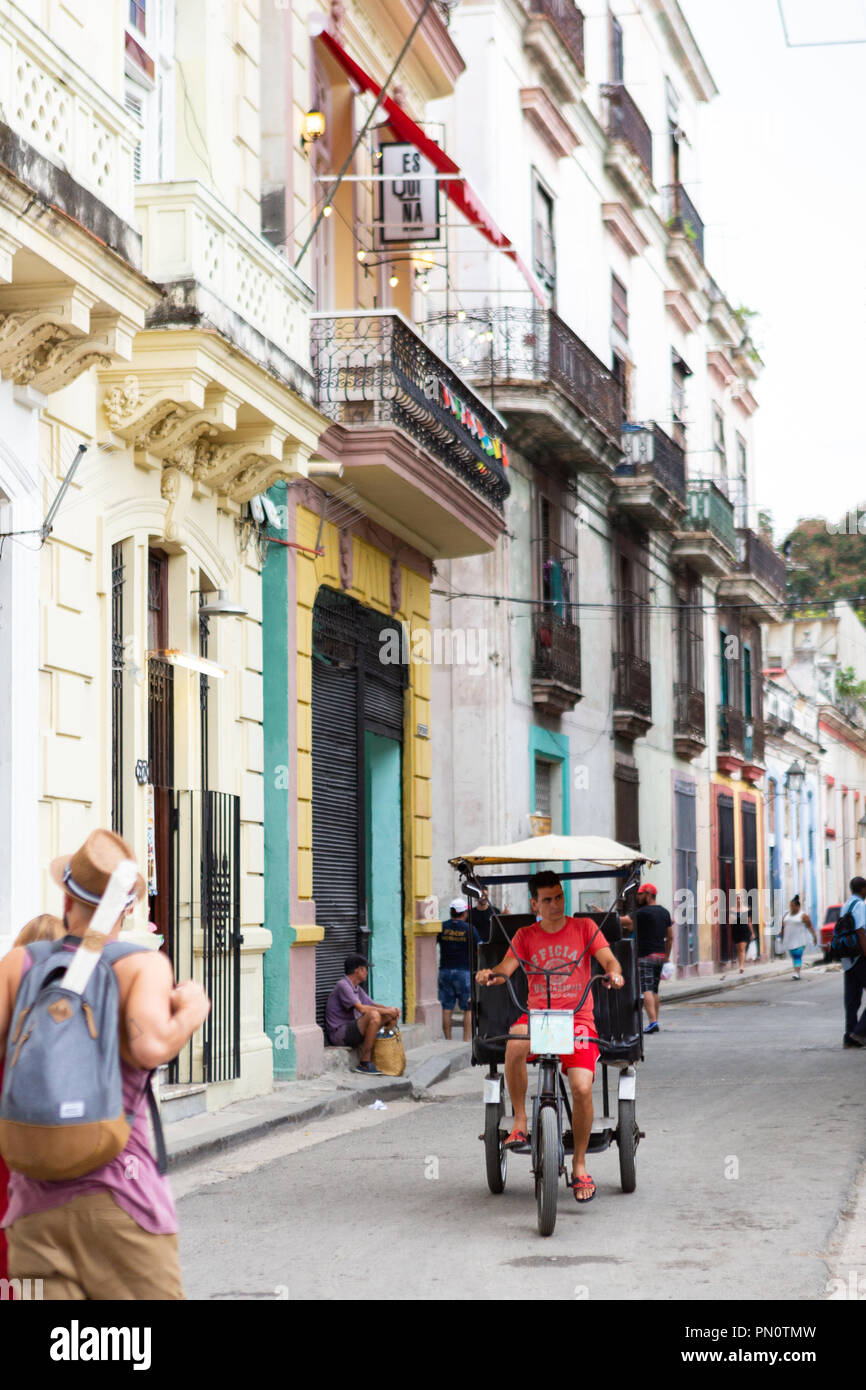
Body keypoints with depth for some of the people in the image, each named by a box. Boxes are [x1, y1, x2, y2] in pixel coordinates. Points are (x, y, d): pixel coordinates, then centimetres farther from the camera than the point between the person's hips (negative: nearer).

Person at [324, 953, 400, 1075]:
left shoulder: (357, 988, 16)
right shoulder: (343, 986, -15)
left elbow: (372, 1005, 19)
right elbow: (361, 1008, -25)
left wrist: (390, 1010, -2)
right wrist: (387, 1011, -18)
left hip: (351, 1031, 10)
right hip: (339, 1034, -10)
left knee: (389, 1016, 6)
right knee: (374, 1015, -31)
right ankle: (365, 1063, -25)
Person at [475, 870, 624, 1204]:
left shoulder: (584, 927, 11)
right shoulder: (525, 936, 13)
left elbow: (608, 959, 1)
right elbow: (507, 967, -2)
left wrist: (613, 973, -23)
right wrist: (492, 975, -26)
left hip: (577, 1018, 0)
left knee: (582, 1087, -22)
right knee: (516, 1041, -37)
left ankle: (579, 1164, -1)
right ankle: (519, 1121, -20)